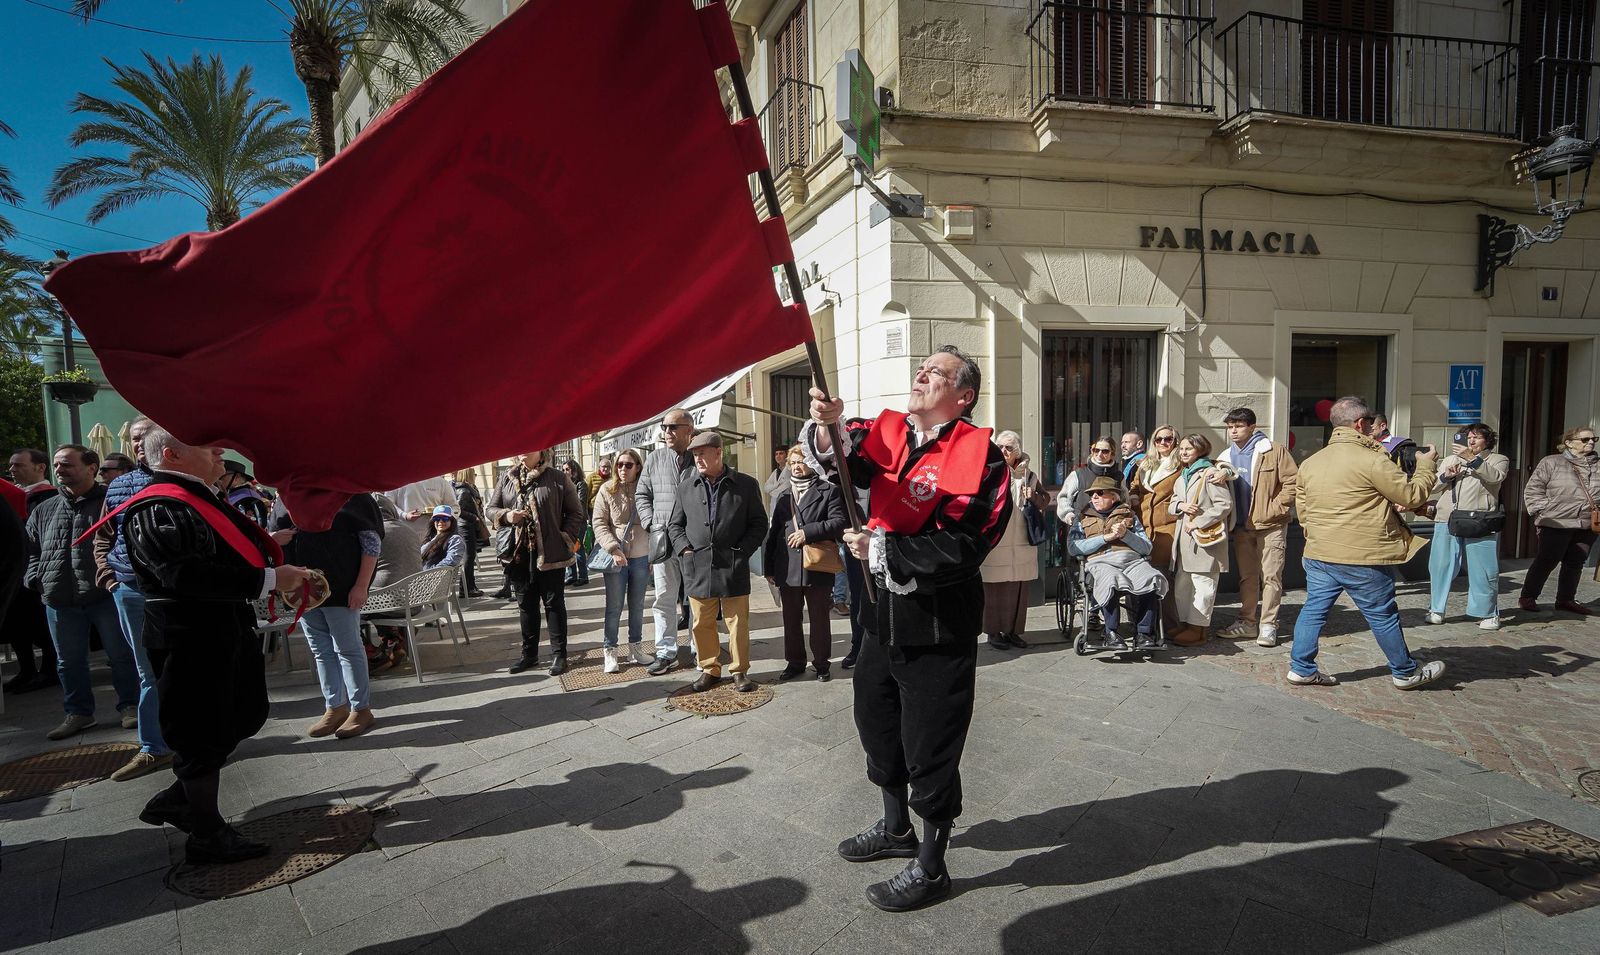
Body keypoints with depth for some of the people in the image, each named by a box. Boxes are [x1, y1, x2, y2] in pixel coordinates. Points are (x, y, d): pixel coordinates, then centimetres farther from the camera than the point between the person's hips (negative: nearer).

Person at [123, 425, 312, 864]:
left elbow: (234, 555, 22)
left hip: (228, 633, 10)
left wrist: (283, 575, 6)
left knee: (245, 719, 19)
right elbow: (185, 574, -30)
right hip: (193, 641, -10)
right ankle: (207, 836, 19)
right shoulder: (158, 510, -18)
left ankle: (177, 800, 34)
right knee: (203, 736, 3)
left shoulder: (201, 500, 14)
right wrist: (269, 579, -27)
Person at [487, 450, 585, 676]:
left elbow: (575, 512, 1)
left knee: (554, 604, 5)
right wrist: (506, 515, -8)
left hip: (550, 554, -3)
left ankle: (559, 654, 14)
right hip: (519, 554, 4)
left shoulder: (557, 479, -2)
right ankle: (529, 654, 24)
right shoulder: (507, 479, 8)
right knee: (526, 605, 13)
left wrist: (566, 538, -10)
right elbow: (491, 509, 14)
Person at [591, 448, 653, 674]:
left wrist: (654, 557, 6)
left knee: (637, 606, 12)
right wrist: (613, 548, -16)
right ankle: (609, 651, 13)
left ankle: (636, 648, 25)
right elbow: (599, 523, -5)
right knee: (614, 607, 2)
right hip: (615, 557, -2)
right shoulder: (607, 490, -3)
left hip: (641, 557, 2)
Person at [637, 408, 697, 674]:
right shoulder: (654, 459, 8)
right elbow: (642, 495, 13)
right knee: (664, 597, 7)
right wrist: (651, 523, 1)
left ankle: (699, 648, 18)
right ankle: (666, 652, 16)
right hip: (662, 539, 2)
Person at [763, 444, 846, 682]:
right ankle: (794, 662, 26)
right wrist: (768, 567, 9)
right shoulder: (783, 495, 13)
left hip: (817, 568, -4)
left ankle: (821, 663, 21)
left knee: (819, 618, 8)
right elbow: (772, 531, 12)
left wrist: (808, 532, -19)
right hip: (787, 568, 4)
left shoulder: (828, 491, -1)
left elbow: (838, 523, -12)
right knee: (791, 619, 13)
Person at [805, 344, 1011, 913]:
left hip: (939, 626, -7)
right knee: (878, 724, 24)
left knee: (930, 749, 5)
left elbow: (961, 549, -24)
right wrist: (827, 427, -30)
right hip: (887, 612, 8)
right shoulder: (889, 435, 4)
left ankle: (930, 868, 29)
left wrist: (879, 549, -18)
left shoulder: (979, 458, -16)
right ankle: (897, 829, 48)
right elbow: (843, 459, -9)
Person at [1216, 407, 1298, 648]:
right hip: (1241, 527, 6)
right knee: (1247, 576, 12)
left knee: (1271, 575, -2)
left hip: (1270, 526, -5)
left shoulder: (1274, 451, -6)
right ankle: (1247, 622, 20)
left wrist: (1274, 508, -14)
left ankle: (1268, 625, 4)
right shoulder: (1227, 457, 11)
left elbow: (1293, 483, -10)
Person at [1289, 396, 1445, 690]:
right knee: (1383, 616, 11)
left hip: (1318, 555, 5)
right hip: (1362, 559, -5)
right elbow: (1413, 495, -7)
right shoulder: (1371, 460, -14)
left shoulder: (1309, 463, 6)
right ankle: (1406, 672, 27)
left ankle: (1301, 668, 13)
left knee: (1314, 610, 11)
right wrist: (1426, 465, 9)